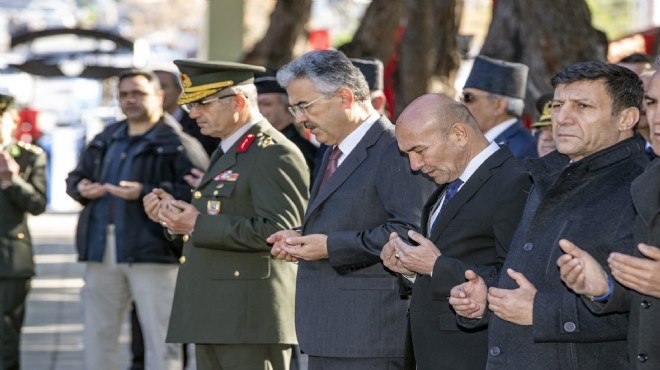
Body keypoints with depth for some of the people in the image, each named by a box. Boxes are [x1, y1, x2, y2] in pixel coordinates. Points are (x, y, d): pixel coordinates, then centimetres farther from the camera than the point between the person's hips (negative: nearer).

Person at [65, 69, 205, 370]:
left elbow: (194, 190, -17)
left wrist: (145, 193, -23)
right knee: (98, 334, 12)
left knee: (160, 339, -4)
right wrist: (81, 187, 2)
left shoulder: (176, 143, -5)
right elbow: (75, 176, 26)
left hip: (151, 252, -6)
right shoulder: (106, 140, 18)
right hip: (102, 251, 7)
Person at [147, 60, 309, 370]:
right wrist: (179, 220, 7)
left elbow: (277, 231, -23)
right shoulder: (227, 153, 21)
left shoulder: (274, 154, -12)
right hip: (213, 320, 10)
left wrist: (199, 225, -20)